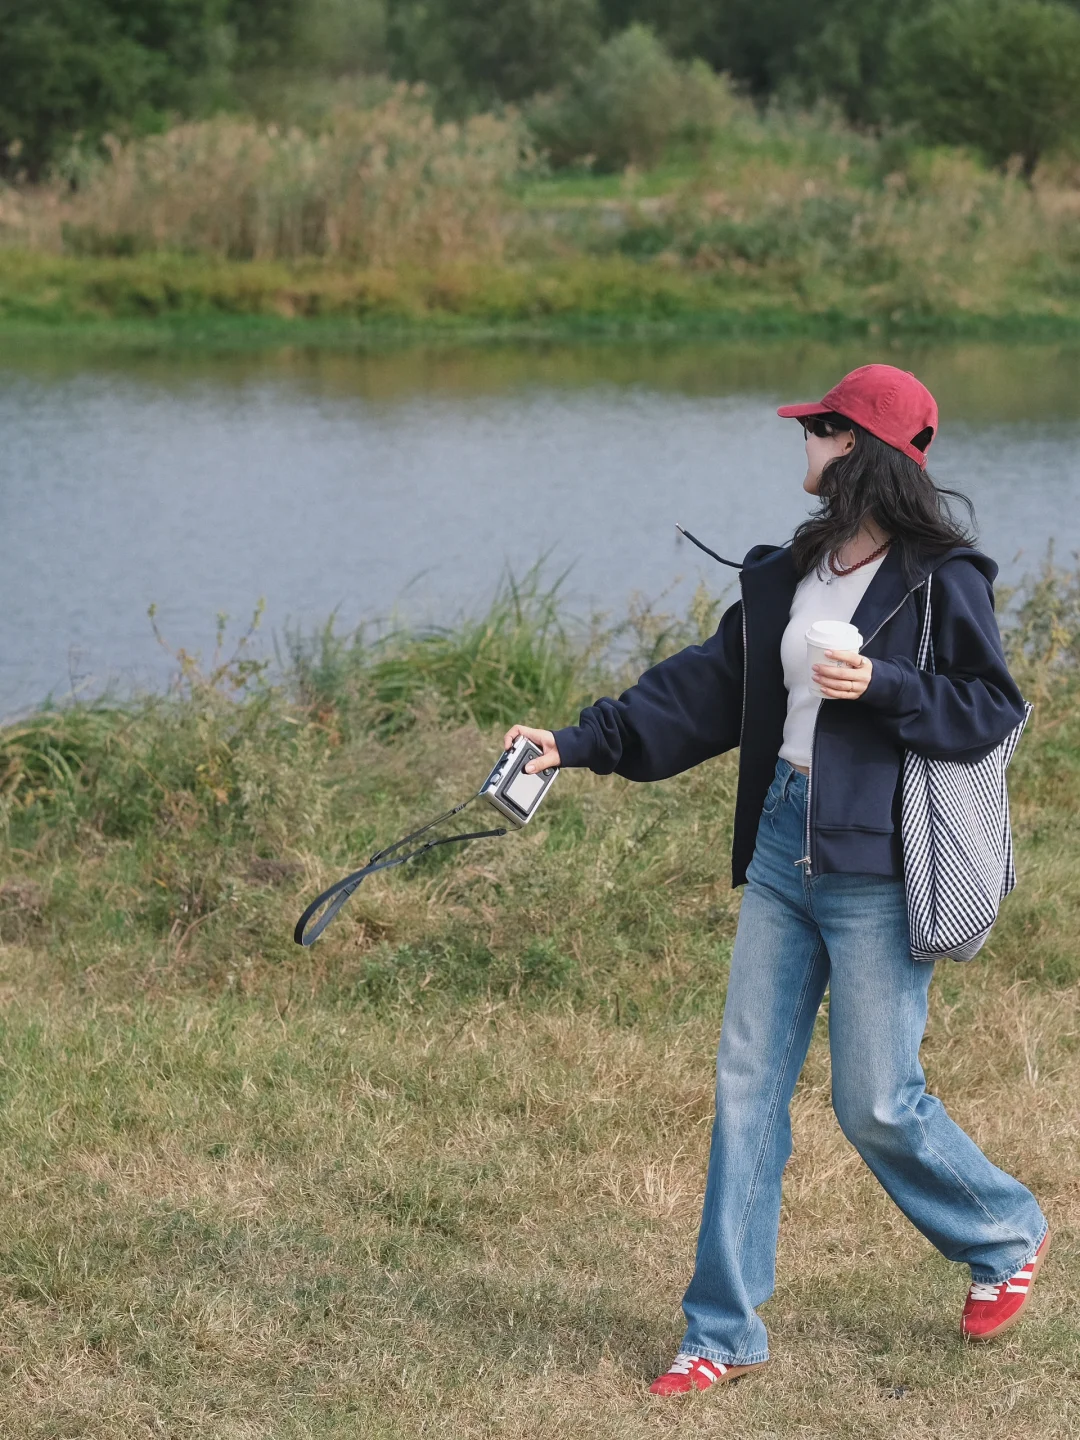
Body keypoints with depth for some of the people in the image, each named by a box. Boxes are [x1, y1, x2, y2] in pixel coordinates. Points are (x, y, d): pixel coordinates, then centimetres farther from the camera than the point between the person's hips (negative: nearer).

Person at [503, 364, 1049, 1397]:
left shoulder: (943, 578, -9)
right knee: (746, 1086, 5)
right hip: (782, 856, 7)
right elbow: (703, 689, 12)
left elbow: (993, 710, -9)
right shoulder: (789, 576, 11)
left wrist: (882, 685, -22)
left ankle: (1007, 1234, 28)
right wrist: (578, 743, 6)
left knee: (876, 1106, 0)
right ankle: (725, 1331, 12)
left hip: (878, 872, -7)